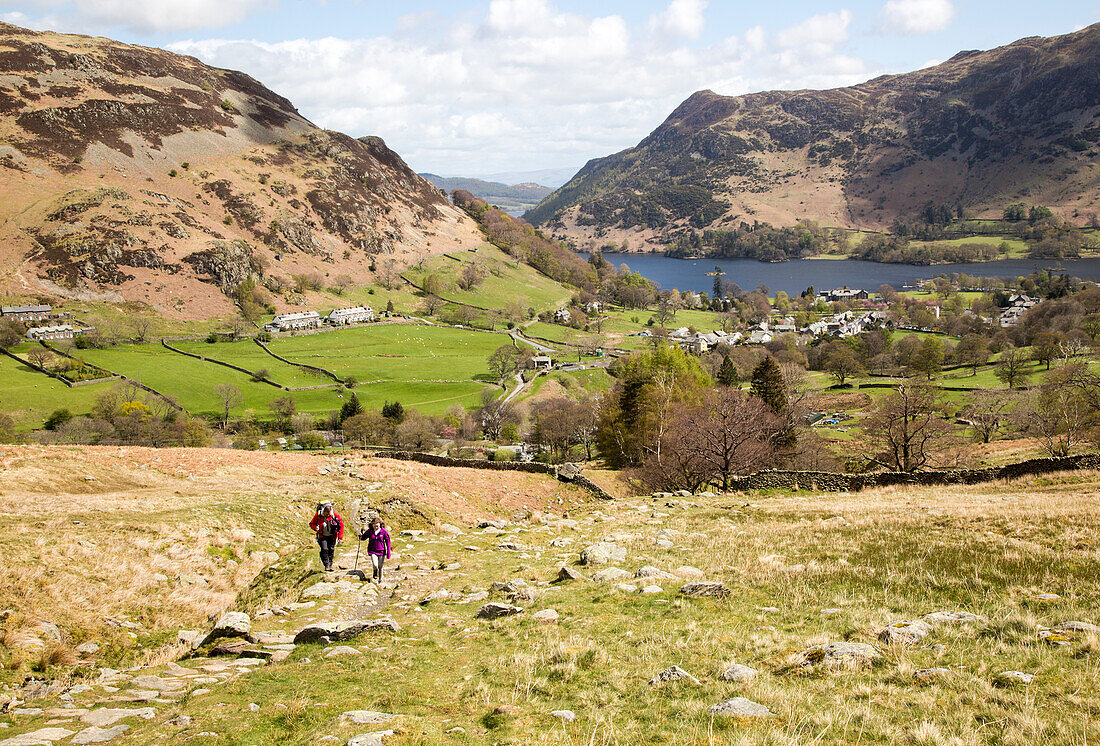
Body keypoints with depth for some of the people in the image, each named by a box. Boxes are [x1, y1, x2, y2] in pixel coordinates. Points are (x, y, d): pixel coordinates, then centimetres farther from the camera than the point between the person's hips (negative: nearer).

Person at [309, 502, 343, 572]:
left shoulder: (334, 514, -17)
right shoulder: (318, 515, -18)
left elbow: (341, 525, -8)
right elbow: (312, 524, -4)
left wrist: (340, 537, -11)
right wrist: (315, 527, -28)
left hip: (332, 536, 1)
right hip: (322, 536, -1)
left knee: (331, 550, 3)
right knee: (324, 549, -15)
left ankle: (330, 565, 18)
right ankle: (326, 565, -3)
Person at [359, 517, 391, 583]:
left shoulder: (383, 531, -9)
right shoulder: (370, 531, -6)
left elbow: (387, 542, -3)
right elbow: (364, 537, 10)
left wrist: (388, 554, -4)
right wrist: (361, 536, -15)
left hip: (381, 551, 0)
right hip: (372, 551, 0)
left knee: (380, 567, 7)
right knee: (375, 565, -18)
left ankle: (380, 580, 28)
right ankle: (375, 575, 15)